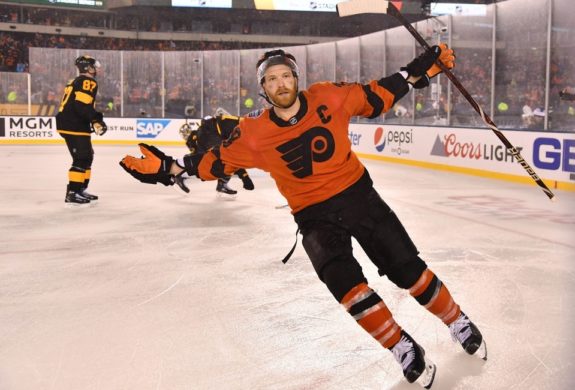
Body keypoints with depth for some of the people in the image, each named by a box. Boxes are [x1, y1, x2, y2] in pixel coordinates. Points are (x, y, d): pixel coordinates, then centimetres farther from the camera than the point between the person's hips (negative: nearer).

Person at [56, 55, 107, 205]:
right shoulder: (88, 82, -9)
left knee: (87, 156, 17)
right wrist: (96, 119, -19)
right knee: (82, 159, -10)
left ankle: (80, 189, 23)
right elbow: (82, 104, -23)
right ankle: (72, 193, -12)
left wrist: (93, 120, 24)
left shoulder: (76, 82, 22)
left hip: (68, 124, 10)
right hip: (75, 127, -10)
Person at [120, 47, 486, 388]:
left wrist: (422, 69, -3)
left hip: (357, 194, 1)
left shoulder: (329, 98, -11)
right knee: (345, 283, -18)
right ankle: (406, 351, 1)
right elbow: (215, 163, -2)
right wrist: (167, 167, -11)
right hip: (314, 215, 0)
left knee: (408, 268, 2)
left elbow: (378, 95, 1)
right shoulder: (254, 133, -11)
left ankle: (459, 324, 26)